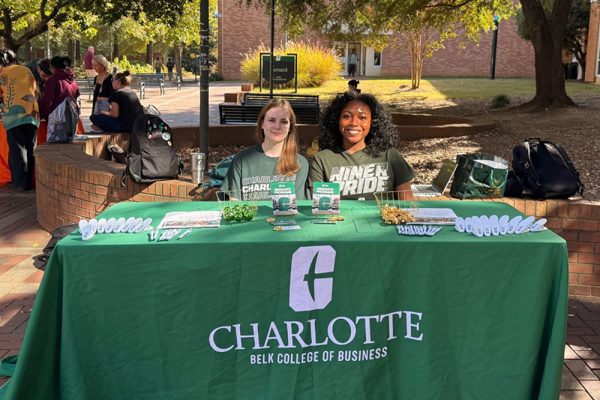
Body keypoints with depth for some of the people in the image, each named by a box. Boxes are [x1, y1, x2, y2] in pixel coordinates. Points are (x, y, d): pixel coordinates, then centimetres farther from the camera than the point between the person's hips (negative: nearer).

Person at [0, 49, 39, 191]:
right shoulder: (26, 70, 15)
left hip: (14, 115, -3)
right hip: (32, 114, 3)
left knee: (17, 150, 1)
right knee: (30, 149, 10)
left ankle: (20, 183, 0)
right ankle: (29, 181, 13)